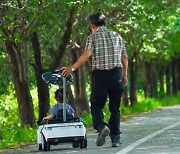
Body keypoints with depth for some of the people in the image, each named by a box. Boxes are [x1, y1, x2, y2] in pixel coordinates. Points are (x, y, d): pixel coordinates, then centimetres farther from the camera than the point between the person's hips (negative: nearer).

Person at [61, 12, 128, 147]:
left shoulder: (93, 37, 0)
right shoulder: (117, 36, 11)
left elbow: (86, 55, -15)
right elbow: (124, 57, 11)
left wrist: (72, 68, -13)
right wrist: (124, 75, 20)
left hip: (100, 74, -3)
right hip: (116, 74, 3)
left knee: (96, 105, 9)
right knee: (115, 108, 8)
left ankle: (101, 126, -19)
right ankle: (116, 139, 5)